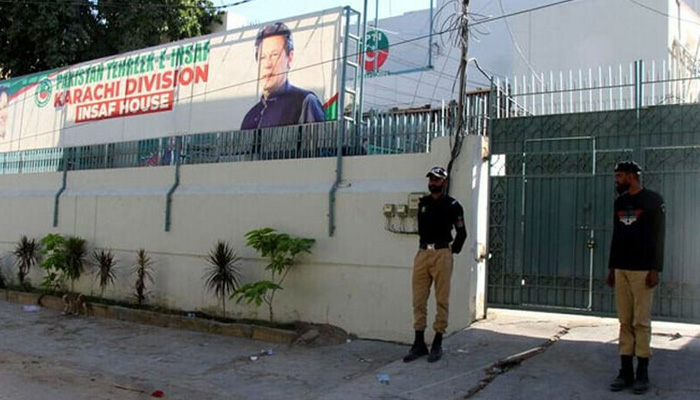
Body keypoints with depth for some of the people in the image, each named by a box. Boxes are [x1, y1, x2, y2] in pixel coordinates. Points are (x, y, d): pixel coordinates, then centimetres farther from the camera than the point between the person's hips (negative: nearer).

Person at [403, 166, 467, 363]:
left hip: (442, 254, -5)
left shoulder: (452, 205, 0)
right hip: (422, 253, 5)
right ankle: (419, 343, 11)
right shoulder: (423, 203, 14)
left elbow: (461, 233, 6)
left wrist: (452, 251, 3)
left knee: (442, 300, -1)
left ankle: (437, 343, 7)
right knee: (418, 300, 4)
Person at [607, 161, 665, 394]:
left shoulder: (653, 200, -3)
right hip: (621, 270, 5)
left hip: (642, 270, -5)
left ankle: (642, 373, 5)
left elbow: (658, 236, -7)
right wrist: (611, 267, 15)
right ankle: (625, 371, 8)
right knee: (625, 321, 5)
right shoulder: (619, 203, 14)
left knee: (641, 321, -3)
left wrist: (655, 269, -12)